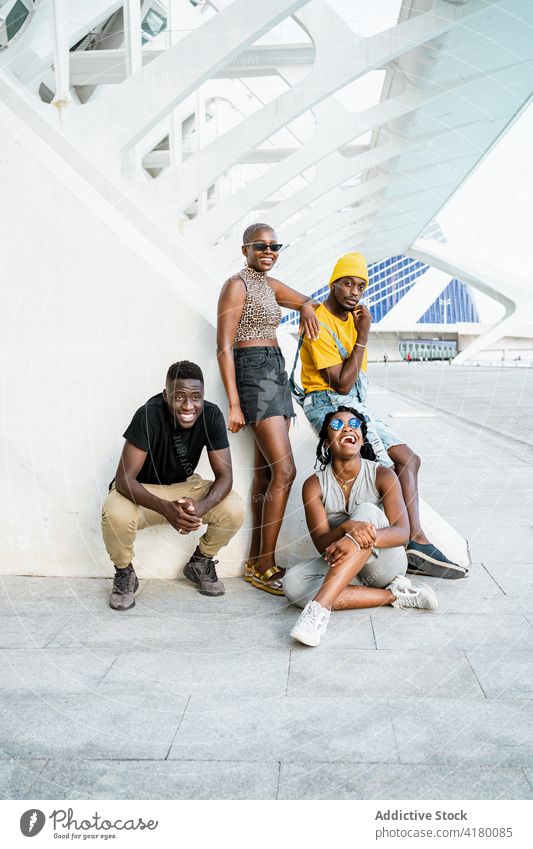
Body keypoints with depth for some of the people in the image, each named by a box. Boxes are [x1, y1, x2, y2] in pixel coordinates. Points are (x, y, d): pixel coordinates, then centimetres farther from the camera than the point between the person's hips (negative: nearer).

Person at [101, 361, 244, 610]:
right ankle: (124, 573, -2)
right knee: (116, 514, -35)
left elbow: (224, 475, -17)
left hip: (184, 486, 3)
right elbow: (124, 479, -30)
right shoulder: (149, 415, -29)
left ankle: (200, 562, 10)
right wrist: (165, 508, -46)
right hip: (141, 490, -3)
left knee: (233, 509, -21)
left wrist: (202, 506, -38)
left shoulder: (211, 416, -19)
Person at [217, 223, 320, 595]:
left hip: (276, 372, 9)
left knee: (266, 472, 7)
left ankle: (256, 562, 13)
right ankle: (265, 565, -6)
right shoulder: (237, 285, -6)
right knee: (284, 470, -14)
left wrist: (307, 309, 2)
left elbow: (307, 302, 29)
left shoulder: (270, 285, 18)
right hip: (253, 372, -9)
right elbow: (224, 347, -12)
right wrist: (234, 405, -17)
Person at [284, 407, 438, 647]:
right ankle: (394, 595, -22)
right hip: (343, 568, 2)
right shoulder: (315, 485, -6)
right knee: (293, 582, -27)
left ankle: (319, 607, -40)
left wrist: (363, 539, -39)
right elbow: (321, 544, -13)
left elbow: (402, 533, -18)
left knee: (367, 512, -31)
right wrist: (347, 527, -37)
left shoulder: (382, 476, -9)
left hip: (385, 563, -2)